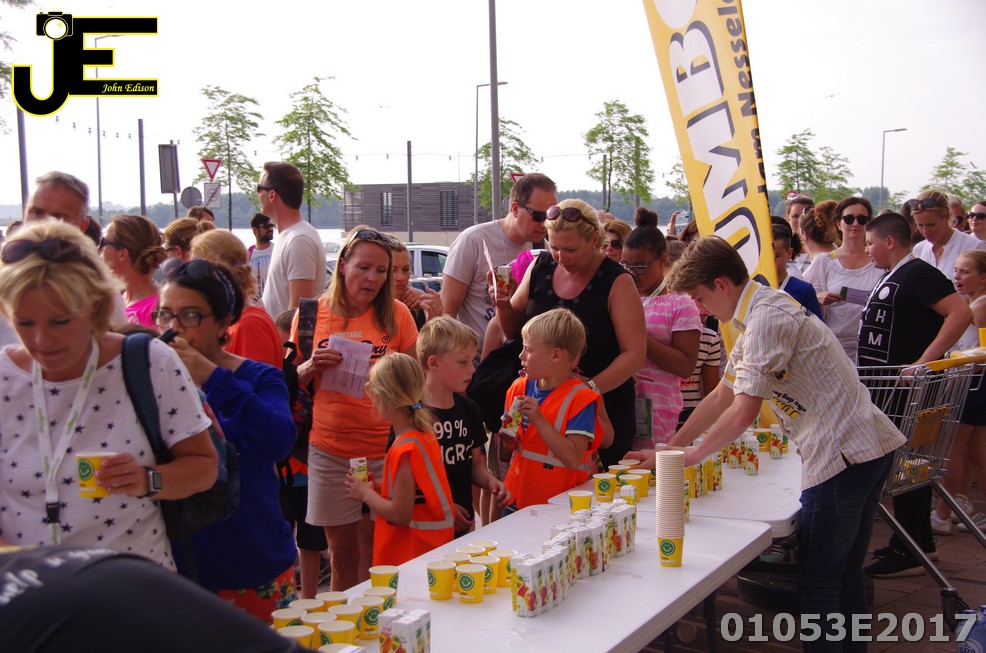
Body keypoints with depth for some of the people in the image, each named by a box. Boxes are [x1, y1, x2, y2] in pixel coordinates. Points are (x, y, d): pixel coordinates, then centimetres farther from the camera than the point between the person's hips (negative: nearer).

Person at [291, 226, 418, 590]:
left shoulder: (396, 314, 0)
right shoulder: (313, 313, 2)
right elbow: (288, 381, 8)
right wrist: (312, 367, -12)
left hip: (384, 449, -1)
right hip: (329, 449, 1)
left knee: (373, 554, 3)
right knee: (342, 552, 9)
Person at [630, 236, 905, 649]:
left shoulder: (767, 318, -16)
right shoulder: (757, 315, 17)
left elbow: (744, 412, -17)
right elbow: (722, 396, 23)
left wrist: (691, 455, -1)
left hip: (842, 455, -10)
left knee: (816, 589, -1)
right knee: (845, 580, 19)